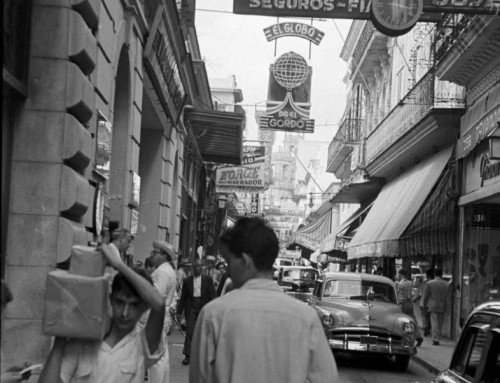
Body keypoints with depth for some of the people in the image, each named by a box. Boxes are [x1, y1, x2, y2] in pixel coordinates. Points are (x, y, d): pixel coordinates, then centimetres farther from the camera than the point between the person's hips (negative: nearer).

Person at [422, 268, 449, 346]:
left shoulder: (429, 283, -4)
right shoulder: (446, 284, 0)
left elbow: (426, 296, -1)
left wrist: (425, 305, 10)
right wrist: (447, 306, 13)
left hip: (433, 306, -2)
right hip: (442, 306, 2)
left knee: (434, 323, -1)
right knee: (440, 323, 11)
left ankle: (435, 339, -8)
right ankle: (437, 338, 17)